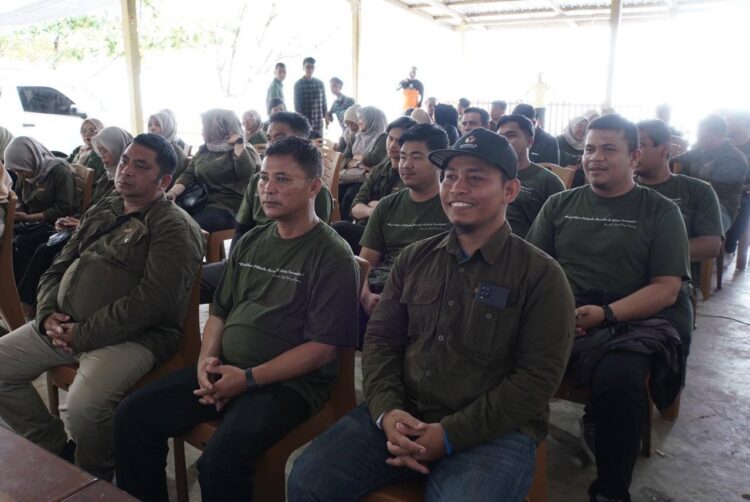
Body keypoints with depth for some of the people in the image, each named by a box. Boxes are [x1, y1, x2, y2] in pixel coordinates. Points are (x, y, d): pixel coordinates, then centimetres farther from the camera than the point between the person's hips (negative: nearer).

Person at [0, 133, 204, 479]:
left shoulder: (174, 227, -11)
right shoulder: (101, 212, 16)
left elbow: (152, 300, -21)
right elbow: (58, 269, 18)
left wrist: (82, 334, -18)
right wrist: (48, 314, -2)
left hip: (133, 336, -9)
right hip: (63, 325, 9)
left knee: (84, 406, -30)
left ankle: (95, 481, 4)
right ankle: (56, 450, 18)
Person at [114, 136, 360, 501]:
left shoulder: (333, 257, -9)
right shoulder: (250, 243, 13)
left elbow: (322, 347, -14)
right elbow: (220, 311, 18)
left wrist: (249, 378, -19)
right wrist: (207, 359, -2)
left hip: (288, 381, -7)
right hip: (224, 368, 7)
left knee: (220, 462, -29)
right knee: (133, 417, -4)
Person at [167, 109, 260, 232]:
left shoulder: (243, 151, 2)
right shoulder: (204, 150, 19)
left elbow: (246, 172, -20)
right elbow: (188, 175, 10)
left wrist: (238, 143, -12)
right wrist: (173, 192, -9)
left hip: (227, 208, -6)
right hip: (200, 204, 6)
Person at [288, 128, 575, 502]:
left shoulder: (541, 275, -5)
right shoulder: (414, 258, 9)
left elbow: (536, 379, -10)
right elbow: (380, 338, 9)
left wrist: (450, 434, -16)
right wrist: (386, 410, -9)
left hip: (493, 432, -3)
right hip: (401, 416, 4)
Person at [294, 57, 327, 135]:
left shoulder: (320, 84, 8)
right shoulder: (298, 84, -1)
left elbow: (324, 102, 12)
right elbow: (297, 105, -3)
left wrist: (326, 117, 7)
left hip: (318, 121, 3)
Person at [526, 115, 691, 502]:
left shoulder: (661, 212, 10)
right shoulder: (559, 205, 17)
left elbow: (666, 289, 1)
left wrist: (606, 314, -14)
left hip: (630, 323, -1)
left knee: (619, 378, -35)